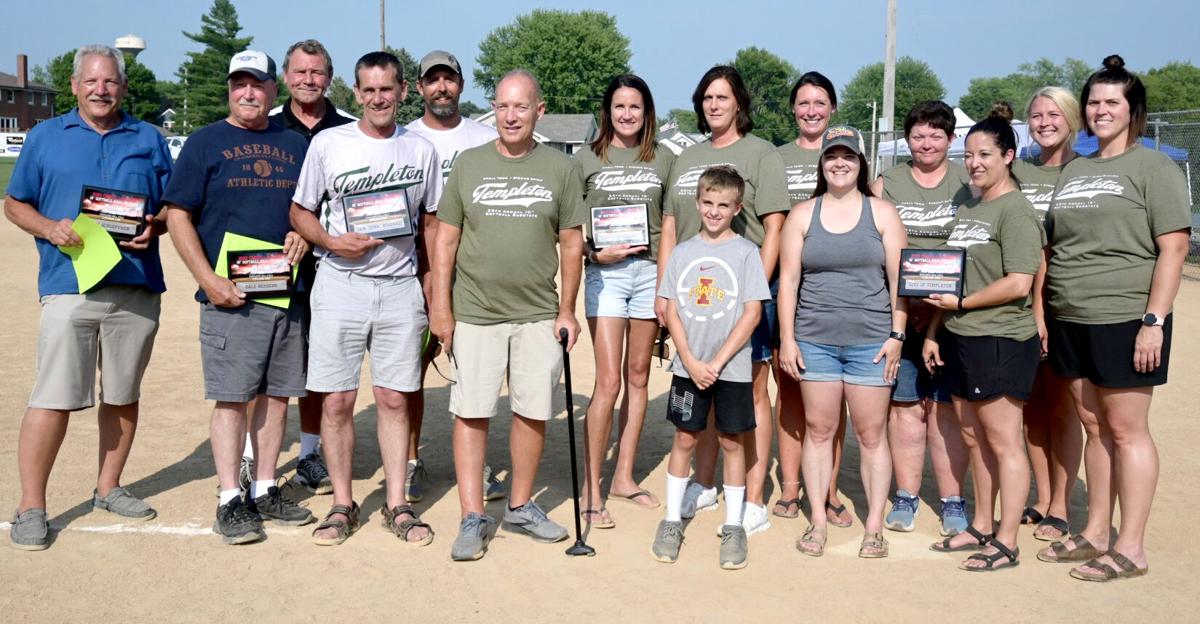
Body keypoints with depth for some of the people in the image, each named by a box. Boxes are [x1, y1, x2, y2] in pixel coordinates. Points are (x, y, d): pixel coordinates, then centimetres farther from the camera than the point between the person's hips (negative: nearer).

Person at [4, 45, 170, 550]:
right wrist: (50, 228, -8)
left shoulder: (148, 139, 13)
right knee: (54, 398, -7)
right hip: (69, 285, -2)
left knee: (123, 395, 10)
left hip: (138, 288, 2)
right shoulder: (45, 137, 11)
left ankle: (108, 488, 25)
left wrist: (155, 226, -8)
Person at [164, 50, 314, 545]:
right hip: (230, 295, -4)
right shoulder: (205, 143, 2)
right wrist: (209, 280, -13)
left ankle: (265, 491, 21)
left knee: (277, 393, 9)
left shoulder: (296, 145, 14)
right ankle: (231, 501, 7)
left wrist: (304, 232, -2)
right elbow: (178, 215, -3)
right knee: (232, 397, -2)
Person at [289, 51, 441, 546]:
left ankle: (397, 505, 15)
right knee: (337, 401, 0)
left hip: (400, 287, 1)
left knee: (394, 400, 5)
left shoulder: (421, 150, 8)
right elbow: (300, 212, 7)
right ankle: (342, 505, 14)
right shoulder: (327, 144, 2)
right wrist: (333, 242, -12)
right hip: (340, 284, -1)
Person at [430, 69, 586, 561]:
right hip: (475, 313, -1)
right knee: (471, 413, -1)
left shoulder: (560, 168, 5)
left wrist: (567, 310, 3)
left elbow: (572, 242, 7)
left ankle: (521, 505, 24)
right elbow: (445, 239, 5)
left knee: (533, 412, 7)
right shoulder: (469, 164, 4)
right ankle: (473, 517, 9)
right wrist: (441, 308, -2)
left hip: (538, 315, 1)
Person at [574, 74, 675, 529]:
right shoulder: (587, 159, 4)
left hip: (650, 271, 3)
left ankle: (624, 477, 21)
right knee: (608, 383, -9)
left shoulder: (663, 159, 9)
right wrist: (597, 254, -11)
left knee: (638, 378, 9)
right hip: (605, 273, -3)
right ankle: (591, 488, 1)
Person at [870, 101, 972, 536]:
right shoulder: (886, 184, 11)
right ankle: (906, 498, 13)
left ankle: (953, 501, 9)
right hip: (898, 313, 1)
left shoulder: (969, 184, 9)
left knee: (946, 405, 0)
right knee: (904, 404, 3)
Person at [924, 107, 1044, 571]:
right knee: (974, 437, 15)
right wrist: (934, 331, 14)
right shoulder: (967, 208, 16)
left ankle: (1006, 544, 7)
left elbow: (1018, 284, -19)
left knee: (1003, 441, -1)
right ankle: (981, 527, 26)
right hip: (960, 339, 8)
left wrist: (961, 303, -13)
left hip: (1001, 341, -8)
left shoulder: (1015, 210, -11)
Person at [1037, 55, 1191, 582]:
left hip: (1124, 321, -6)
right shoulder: (1073, 170, 16)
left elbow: (1173, 248, -10)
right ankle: (1095, 533, 22)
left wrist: (1154, 321, -17)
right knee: (1094, 426, 12)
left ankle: (1130, 548, 7)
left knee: (1126, 429, -2)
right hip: (1071, 321, 6)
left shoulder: (1154, 167, -3)